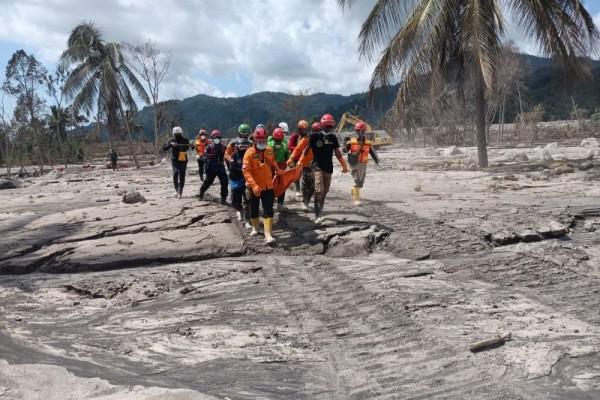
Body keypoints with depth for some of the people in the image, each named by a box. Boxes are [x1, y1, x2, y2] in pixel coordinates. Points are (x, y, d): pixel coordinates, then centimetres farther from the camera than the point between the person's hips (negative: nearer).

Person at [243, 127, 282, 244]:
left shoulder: (269, 150, 2)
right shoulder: (249, 153, -14)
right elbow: (246, 171, -20)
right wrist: (254, 185, -28)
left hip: (268, 186, 3)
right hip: (255, 187, -3)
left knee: (268, 210, -5)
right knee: (254, 208, 15)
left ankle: (268, 235, -7)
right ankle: (255, 228, 38)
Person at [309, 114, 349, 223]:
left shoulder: (333, 137, 7)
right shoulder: (315, 136, -5)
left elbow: (337, 153, 13)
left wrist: (344, 165, 10)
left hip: (328, 167, 5)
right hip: (317, 166, -5)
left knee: (325, 191, 9)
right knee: (319, 190, -18)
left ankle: (319, 213, 20)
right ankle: (317, 216, -19)